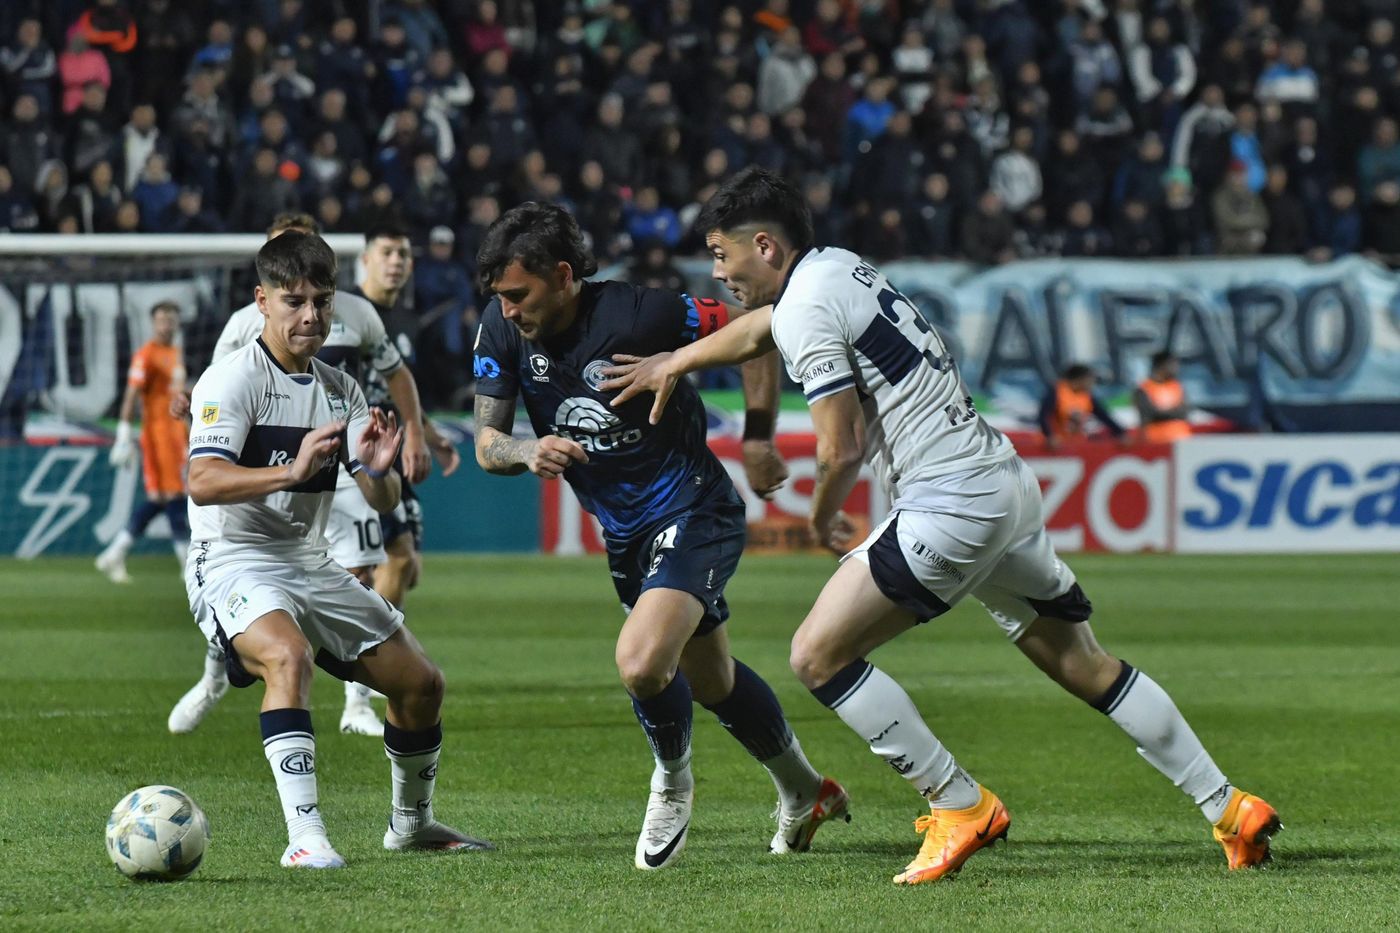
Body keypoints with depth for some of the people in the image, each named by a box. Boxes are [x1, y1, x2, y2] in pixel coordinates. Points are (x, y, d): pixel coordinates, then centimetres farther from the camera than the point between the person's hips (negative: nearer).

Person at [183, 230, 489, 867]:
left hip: (310, 564, 7)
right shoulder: (233, 378, -11)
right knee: (288, 653, -36)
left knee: (420, 682, 8)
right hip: (232, 562, -7)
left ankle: (410, 823, 32)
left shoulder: (339, 390, 10)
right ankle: (304, 837, -40)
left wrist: (377, 470, -16)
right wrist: (291, 471, -39)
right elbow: (202, 481, -26)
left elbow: (382, 503, 8)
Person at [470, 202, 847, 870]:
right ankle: (804, 794, 44)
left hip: (693, 513, -7)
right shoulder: (502, 329, -8)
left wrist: (757, 437, -11)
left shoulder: (637, 314, -25)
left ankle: (673, 783, 4)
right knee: (710, 681, 21)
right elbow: (486, 443, -5)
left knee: (641, 663, -26)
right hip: (624, 532, 7)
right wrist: (529, 453, -27)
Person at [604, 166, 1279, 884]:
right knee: (1086, 668, 14)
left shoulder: (806, 309, -13)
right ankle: (1229, 810, 14)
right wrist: (671, 363, 41)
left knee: (817, 654, -5)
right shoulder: (836, 267, 15)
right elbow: (754, 331, 36)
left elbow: (840, 451, -16)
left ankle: (959, 805, -1)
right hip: (1008, 482, 10)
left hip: (951, 503, -10)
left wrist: (822, 517, 3)